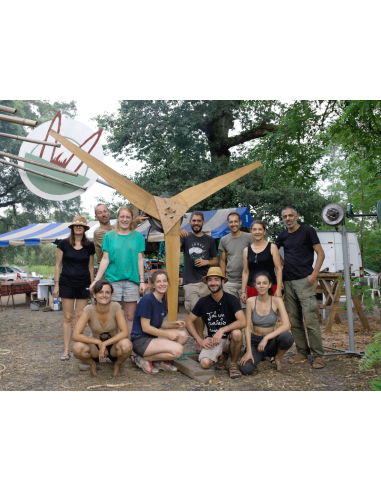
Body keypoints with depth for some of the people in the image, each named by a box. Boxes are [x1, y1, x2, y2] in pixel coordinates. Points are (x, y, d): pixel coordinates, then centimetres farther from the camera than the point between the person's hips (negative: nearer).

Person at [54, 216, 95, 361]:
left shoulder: (89, 246, 5)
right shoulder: (63, 244, 1)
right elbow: (58, 265, 4)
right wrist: (56, 284, -1)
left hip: (83, 284, 1)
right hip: (67, 283, -1)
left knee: (80, 317, 3)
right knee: (68, 317, 2)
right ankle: (66, 350, 8)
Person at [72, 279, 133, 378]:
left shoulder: (116, 307, -19)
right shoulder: (89, 310, -18)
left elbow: (125, 332, -22)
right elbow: (76, 335, -22)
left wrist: (105, 344, -29)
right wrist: (99, 342, -26)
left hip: (113, 345, 0)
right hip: (96, 345, 1)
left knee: (126, 345, -35)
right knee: (77, 347, -31)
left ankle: (117, 365, 1)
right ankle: (92, 364, 4)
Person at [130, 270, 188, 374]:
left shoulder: (163, 301, 9)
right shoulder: (147, 300, -18)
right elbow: (145, 328, -18)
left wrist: (173, 324, -4)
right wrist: (168, 334, -16)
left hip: (153, 336, 9)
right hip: (140, 341, -9)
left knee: (183, 335, -6)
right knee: (178, 350, -22)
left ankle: (160, 361, 3)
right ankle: (143, 359, -5)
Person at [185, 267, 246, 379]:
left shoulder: (231, 299, -11)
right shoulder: (203, 302, -2)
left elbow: (242, 322, -24)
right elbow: (188, 322, 6)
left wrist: (222, 330, -33)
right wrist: (200, 340, -5)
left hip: (229, 339, -1)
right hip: (212, 340, 2)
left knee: (236, 333, -35)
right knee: (205, 363, -26)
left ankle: (233, 364, -6)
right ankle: (222, 356, 12)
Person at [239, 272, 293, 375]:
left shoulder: (276, 300, -11)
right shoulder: (250, 301, -8)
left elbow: (286, 325, -21)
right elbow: (247, 327, -8)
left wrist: (266, 338, -28)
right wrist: (248, 351, -16)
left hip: (271, 341, -1)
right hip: (255, 341, 1)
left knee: (287, 337, -35)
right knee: (246, 369, -26)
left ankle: (278, 359, 0)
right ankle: (259, 356, 13)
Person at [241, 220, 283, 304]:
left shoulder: (272, 247, 3)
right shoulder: (246, 250, 10)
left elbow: (278, 269, 0)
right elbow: (245, 272, 12)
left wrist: (279, 289, -8)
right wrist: (243, 291, 7)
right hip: (252, 289, 2)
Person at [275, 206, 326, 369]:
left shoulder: (307, 231, 2)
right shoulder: (282, 236, 15)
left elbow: (320, 253, -1)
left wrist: (314, 274, -11)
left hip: (304, 280, -5)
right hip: (288, 281, 6)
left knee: (310, 319, -10)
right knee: (294, 321, 8)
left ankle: (318, 355, -1)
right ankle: (302, 353, 17)